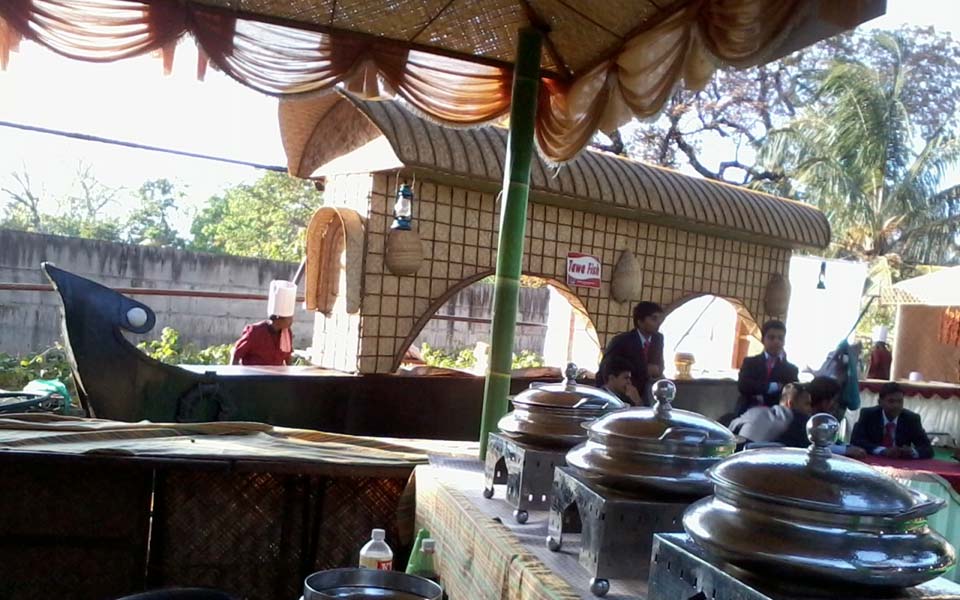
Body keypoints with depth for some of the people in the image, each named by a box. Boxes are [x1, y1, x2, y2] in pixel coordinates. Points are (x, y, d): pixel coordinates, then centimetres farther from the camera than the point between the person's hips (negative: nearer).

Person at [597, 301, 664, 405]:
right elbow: (605, 369, -16)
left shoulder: (658, 339, -1)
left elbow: (659, 367, 9)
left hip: (642, 399, 5)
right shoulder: (621, 341, -16)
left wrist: (654, 370, -16)